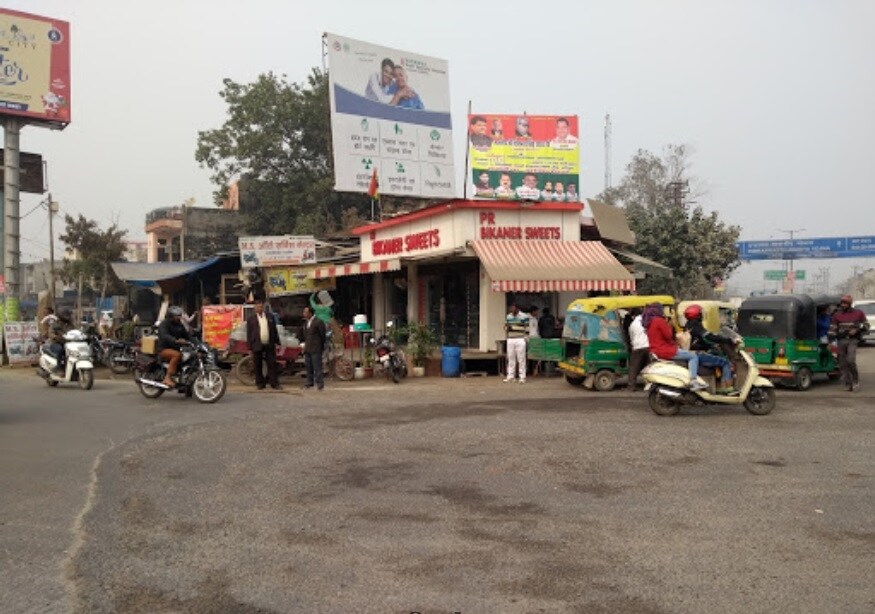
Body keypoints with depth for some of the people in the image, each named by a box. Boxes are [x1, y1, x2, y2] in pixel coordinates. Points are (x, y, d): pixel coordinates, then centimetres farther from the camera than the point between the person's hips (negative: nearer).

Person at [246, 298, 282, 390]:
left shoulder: (270, 317, 11)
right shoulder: (250, 319, 2)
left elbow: (275, 331, 13)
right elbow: (249, 334, 0)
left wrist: (277, 343, 8)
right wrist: (250, 348, -4)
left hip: (269, 346, 2)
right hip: (257, 346, -2)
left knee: (272, 365, 2)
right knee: (257, 366, 4)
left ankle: (274, 383, 6)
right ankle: (260, 383, 14)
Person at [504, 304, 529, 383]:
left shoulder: (524, 317, -2)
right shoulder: (508, 317, 12)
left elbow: (527, 329, -2)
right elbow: (505, 327, 18)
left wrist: (526, 339, -8)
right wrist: (507, 328, -5)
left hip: (520, 340, -4)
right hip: (510, 340, 4)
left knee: (521, 359, -3)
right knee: (510, 358, 5)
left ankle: (522, 377, 1)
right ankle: (510, 376, 11)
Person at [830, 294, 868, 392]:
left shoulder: (858, 313, 3)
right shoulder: (837, 315, 7)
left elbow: (866, 325, 11)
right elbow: (832, 329, 9)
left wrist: (857, 331, -6)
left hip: (852, 340, -3)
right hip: (841, 341, 3)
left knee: (850, 360, -18)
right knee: (843, 364, 1)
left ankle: (856, 381, 0)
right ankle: (848, 384, 9)